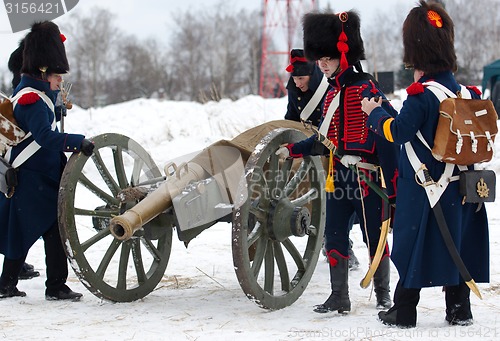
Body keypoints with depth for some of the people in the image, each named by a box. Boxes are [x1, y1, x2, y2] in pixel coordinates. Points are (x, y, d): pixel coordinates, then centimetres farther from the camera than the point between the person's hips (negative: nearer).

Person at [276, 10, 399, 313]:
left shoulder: (367, 89, -12)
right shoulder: (332, 92, 11)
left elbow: (387, 137, -14)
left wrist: (391, 183, -17)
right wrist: (292, 150, 14)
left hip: (366, 177, -7)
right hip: (338, 176, 7)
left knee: (374, 237, 4)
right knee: (335, 237, 6)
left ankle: (383, 296, 18)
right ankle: (339, 299, 14)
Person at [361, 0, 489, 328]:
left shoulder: (421, 95, -16)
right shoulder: (465, 92, 5)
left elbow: (398, 131, -18)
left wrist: (375, 112, -2)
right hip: (458, 187, 6)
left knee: (414, 245, 2)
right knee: (456, 245, 12)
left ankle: (404, 312, 8)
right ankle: (459, 310, 16)